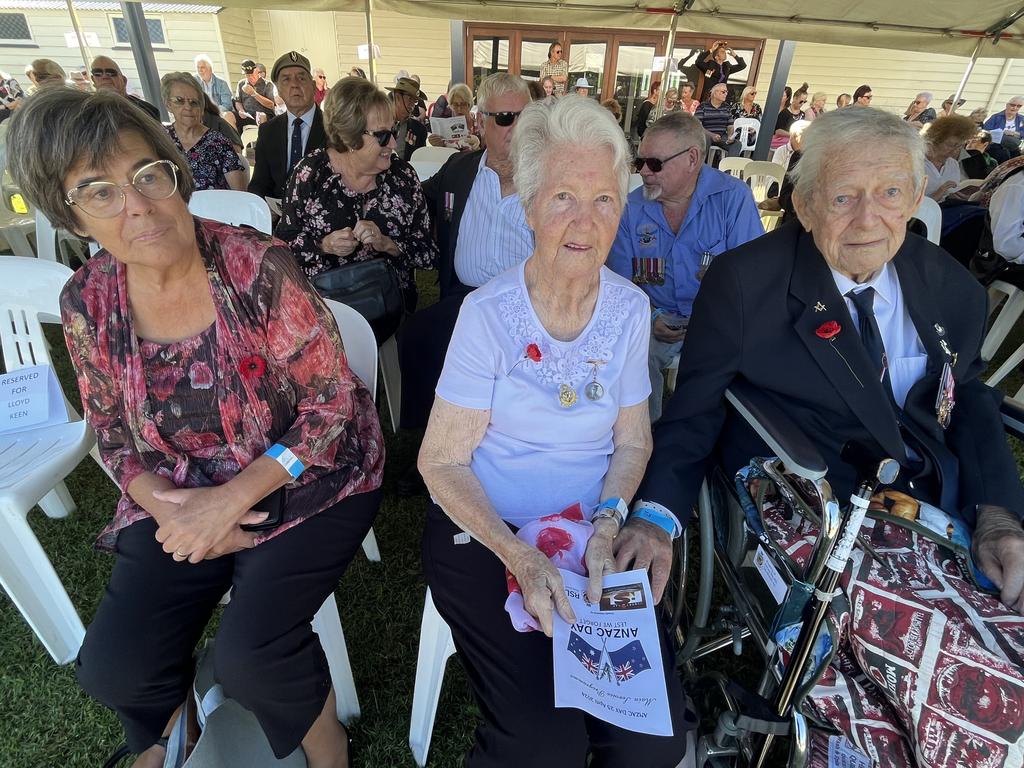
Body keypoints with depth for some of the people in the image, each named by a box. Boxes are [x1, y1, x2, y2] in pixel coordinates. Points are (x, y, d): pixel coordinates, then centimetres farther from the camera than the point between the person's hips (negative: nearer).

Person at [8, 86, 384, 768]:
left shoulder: (259, 267, -19)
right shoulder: (88, 303, -4)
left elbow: (333, 401, -16)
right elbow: (114, 437, 6)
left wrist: (233, 498, -21)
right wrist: (168, 508, -13)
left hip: (305, 481, -4)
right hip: (180, 500, 5)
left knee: (248, 657, -18)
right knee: (114, 670, -3)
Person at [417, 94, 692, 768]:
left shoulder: (629, 308, -4)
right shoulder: (489, 313, -14)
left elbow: (632, 442, 4)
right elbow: (441, 461, -11)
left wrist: (608, 523, -13)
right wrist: (521, 558, -22)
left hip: (595, 530, 3)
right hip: (486, 533, -2)